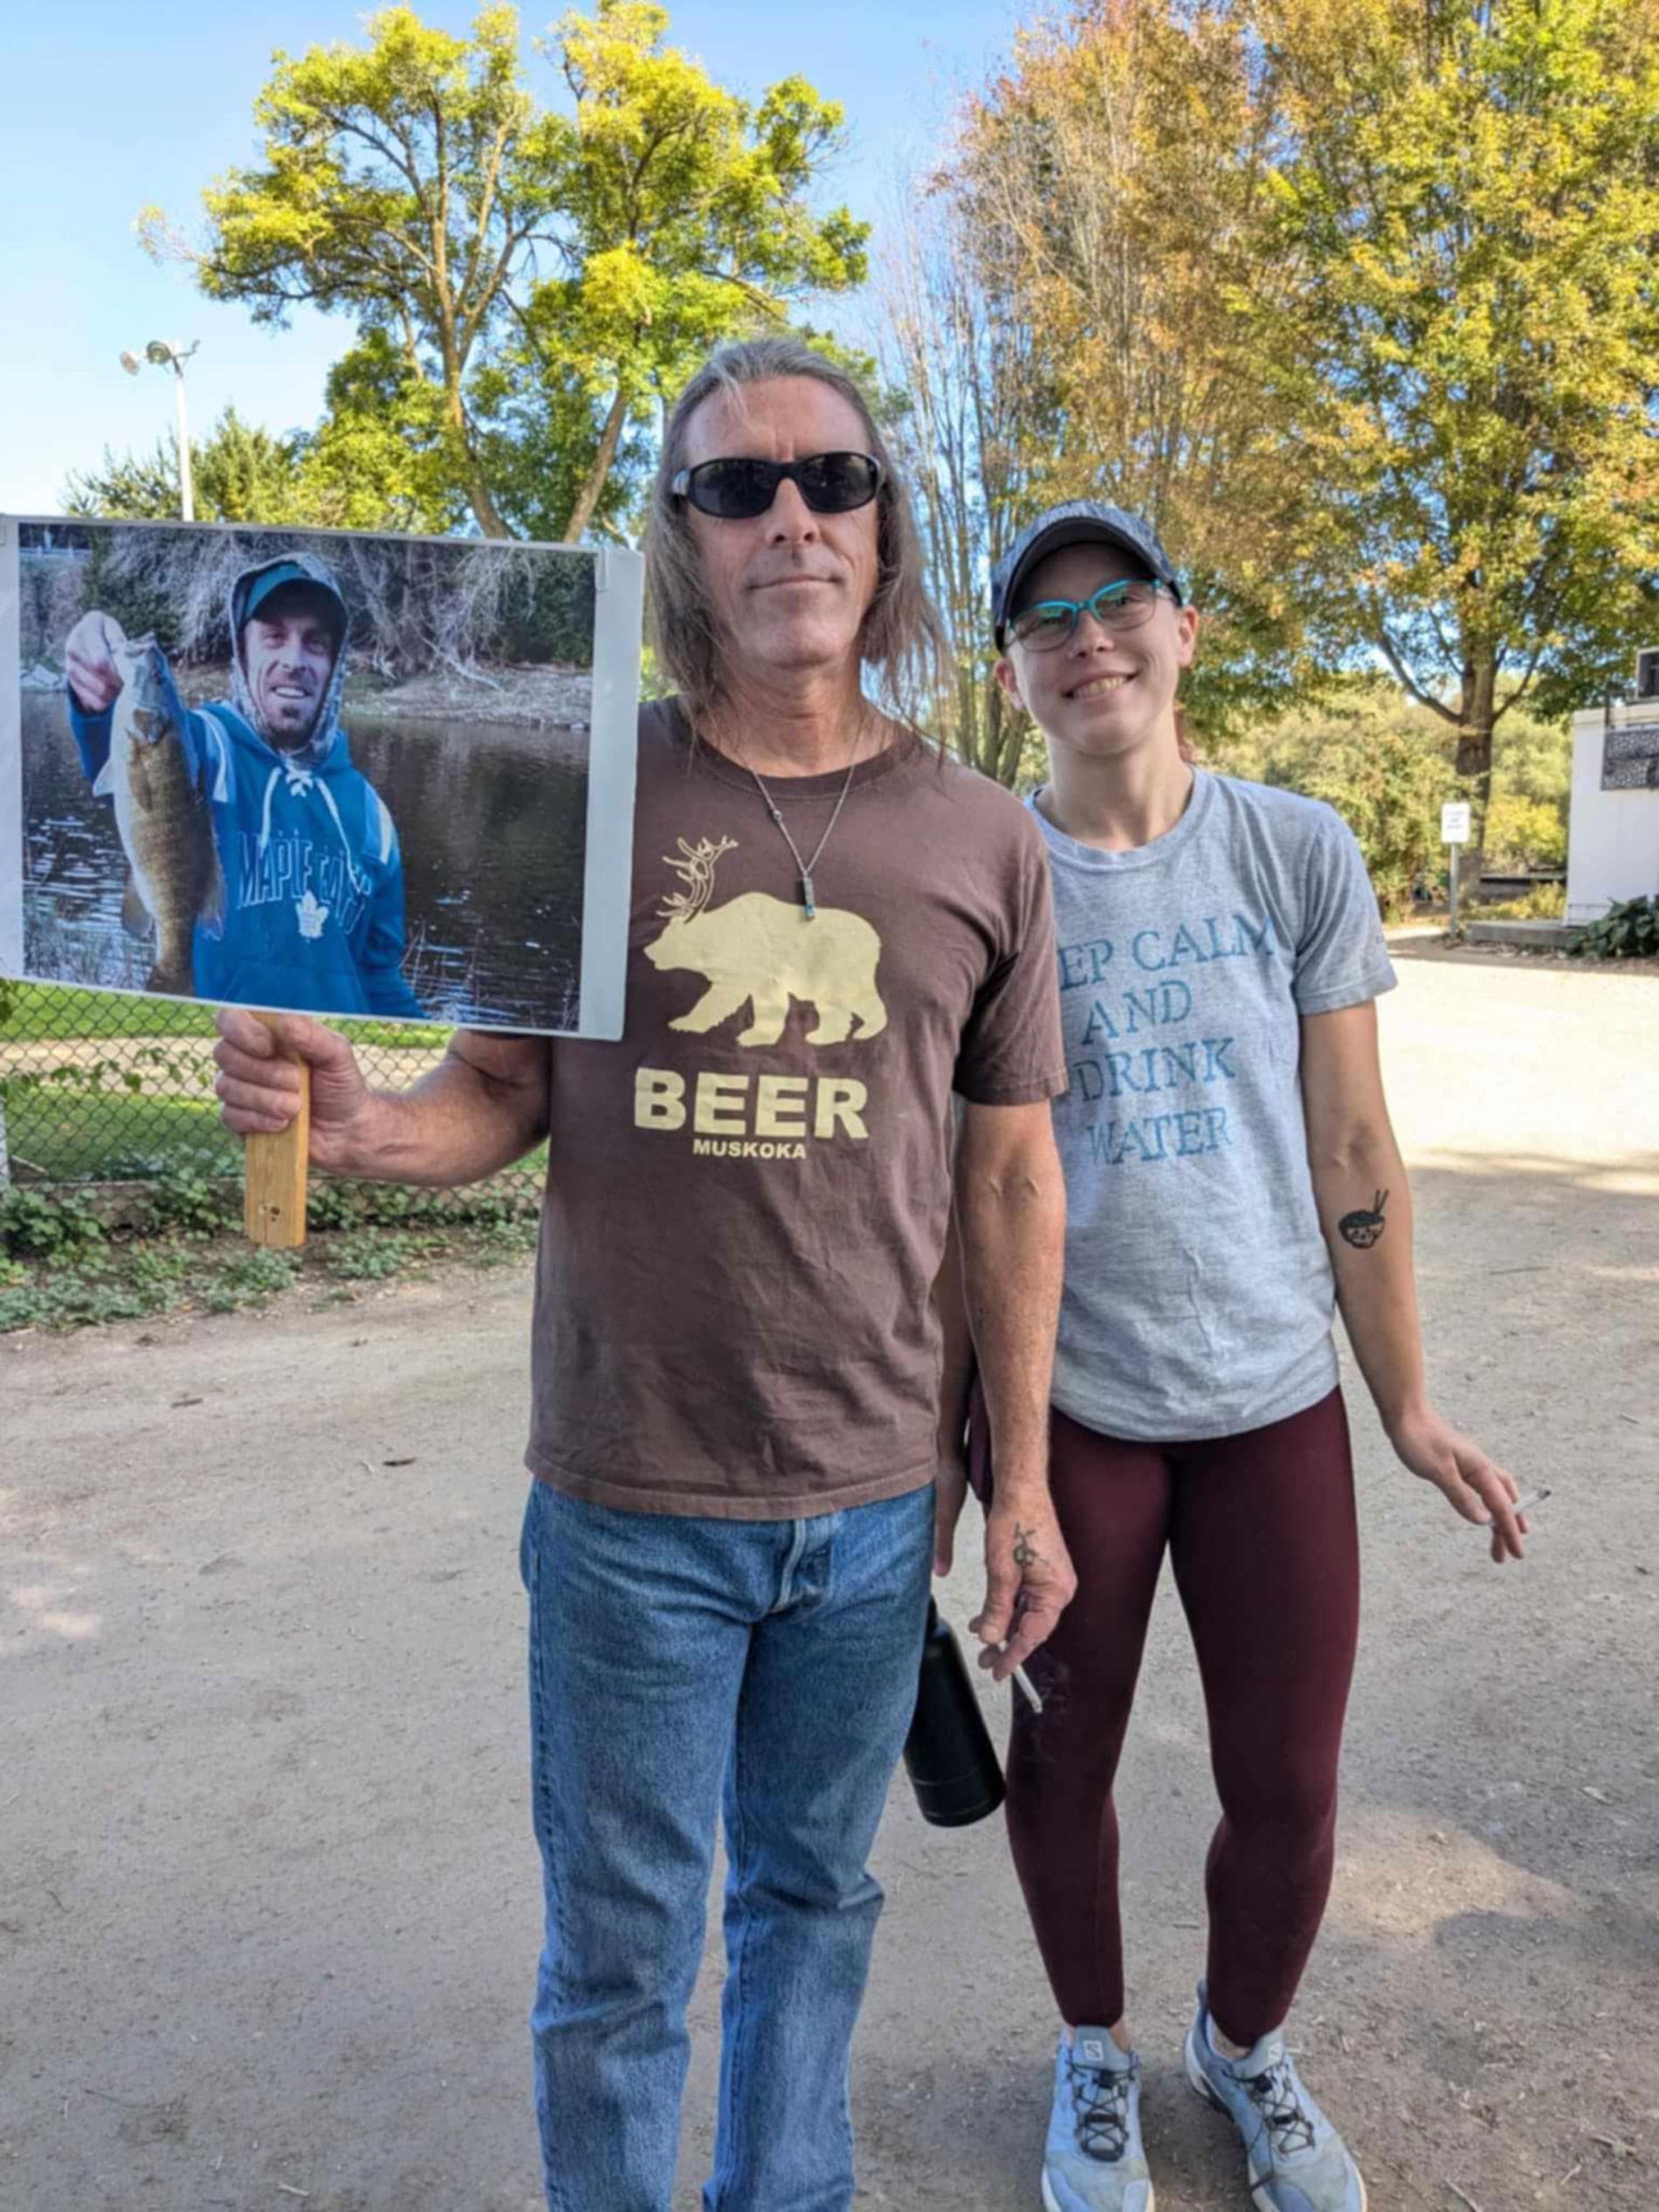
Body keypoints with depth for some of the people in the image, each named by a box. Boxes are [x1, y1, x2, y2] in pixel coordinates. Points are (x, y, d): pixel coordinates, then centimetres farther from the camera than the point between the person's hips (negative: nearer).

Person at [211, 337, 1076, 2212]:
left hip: (874, 1500, 2)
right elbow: (504, 1090, 2)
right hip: (631, 1500, -1)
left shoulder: (982, 841, 0)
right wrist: (366, 1123, -22)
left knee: (810, 1896, 22)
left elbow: (1009, 1175, 3)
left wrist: (1022, 1484, 5)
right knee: (618, 1949, 15)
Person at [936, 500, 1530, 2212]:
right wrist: (934, 1438, 2)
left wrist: (1409, 1409, 3)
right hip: (1061, 1400, -1)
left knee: (1288, 1786, 9)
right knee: (1067, 1753, 14)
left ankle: (1243, 2043, 42)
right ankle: (1096, 2054, 43)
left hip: (1275, 1394, 1)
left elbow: (1351, 1152, 2)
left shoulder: (1298, 854, -1)